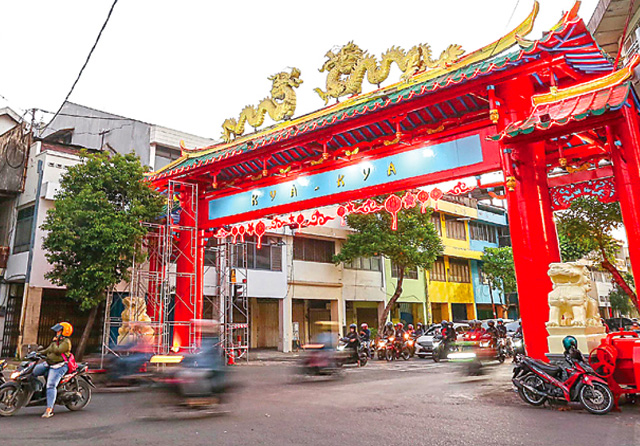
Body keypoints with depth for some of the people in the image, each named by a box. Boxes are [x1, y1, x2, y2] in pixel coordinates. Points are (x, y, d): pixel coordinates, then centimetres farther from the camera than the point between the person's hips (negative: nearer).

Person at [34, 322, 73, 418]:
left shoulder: (66, 342, -10)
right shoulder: (56, 341, 19)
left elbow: (57, 351, -22)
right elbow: (48, 350, 26)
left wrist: (54, 342, -9)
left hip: (58, 366, -10)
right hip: (48, 364, 10)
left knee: (51, 386, -19)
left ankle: (49, 410, -21)